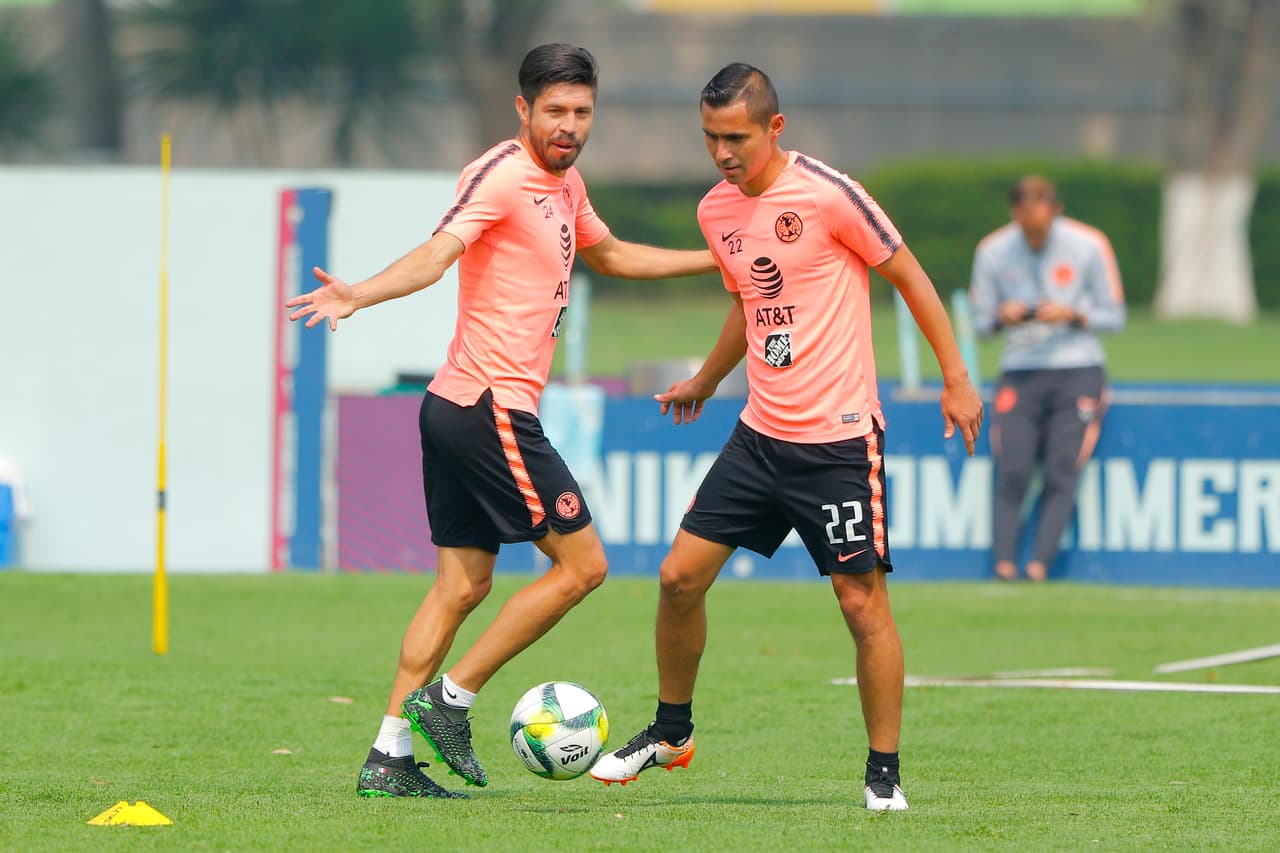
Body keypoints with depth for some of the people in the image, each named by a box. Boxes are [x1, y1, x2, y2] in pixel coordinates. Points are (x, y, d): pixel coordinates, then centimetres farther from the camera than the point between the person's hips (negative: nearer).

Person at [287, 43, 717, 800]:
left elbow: (610, 255, 36)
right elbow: (438, 253, -28)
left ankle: (390, 758, 7)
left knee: (464, 583, 9)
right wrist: (359, 296, -46)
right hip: (493, 407, -10)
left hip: (460, 409, 10)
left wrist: (718, 260, 39)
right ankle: (447, 700, -2)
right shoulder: (501, 176, -13)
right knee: (582, 564, -5)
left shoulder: (563, 183, 17)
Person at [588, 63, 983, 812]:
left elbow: (909, 276, -5)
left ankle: (884, 772, 6)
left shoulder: (828, 194, -14)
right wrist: (706, 381, 37)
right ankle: (671, 732, 22)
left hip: (838, 440, -6)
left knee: (863, 600, -5)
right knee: (680, 576, 3)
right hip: (760, 433, 6)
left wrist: (956, 378, -6)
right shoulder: (717, 212, 6)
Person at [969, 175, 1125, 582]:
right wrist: (1002, 317, -14)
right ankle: (1003, 565, -19)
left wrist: (1073, 315, -15)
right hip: (1019, 372, 1)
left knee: (1061, 472, -15)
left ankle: (1038, 564, -21)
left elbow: (1114, 316, 4)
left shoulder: (1088, 247, -3)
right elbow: (981, 321, 9)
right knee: (1012, 472, -15)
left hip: (1077, 370, -1)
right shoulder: (992, 252, 1)